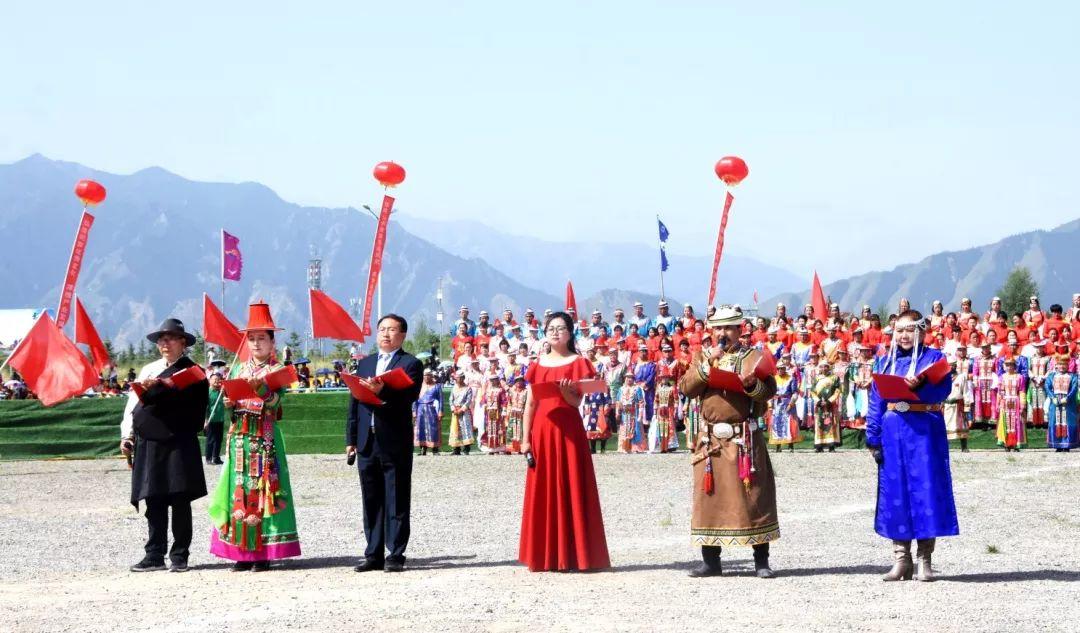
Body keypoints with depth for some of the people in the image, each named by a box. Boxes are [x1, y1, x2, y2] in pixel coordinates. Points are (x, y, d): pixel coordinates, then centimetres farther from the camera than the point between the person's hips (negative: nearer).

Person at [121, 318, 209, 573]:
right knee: (154, 503, 6)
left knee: (180, 501, -1)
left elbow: (192, 405, -13)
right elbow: (133, 404, 14)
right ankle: (154, 556, 10)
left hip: (179, 444, -4)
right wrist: (127, 434, 5)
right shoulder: (148, 370, 17)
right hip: (149, 444, 4)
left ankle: (179, 556, 5)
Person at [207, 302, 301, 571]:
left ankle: (264, 554, -6)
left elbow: (273, 402, -13)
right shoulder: (239, 369, 16)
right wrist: (229, 404, -6)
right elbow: (230, 411, 16)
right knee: (239, 492, 0)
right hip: (239, 437, 5)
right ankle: (243, 552, 3)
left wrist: (261, 386, -30)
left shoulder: (277, 370, 2)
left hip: (265, 436, -5)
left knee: (263, 491, -7)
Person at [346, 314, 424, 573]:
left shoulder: (410, 364, 0)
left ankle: (396, 555, 2)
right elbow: (354, 401, 17)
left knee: (396, 501, -1)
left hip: (396, 443, -5)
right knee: (371, 501, 8)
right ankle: (374, 554, 13)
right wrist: (351, 438, 11)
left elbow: (409, 395, -16)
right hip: (367, 442, 5)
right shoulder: (365, 363, 18)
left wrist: (383, 391, -32)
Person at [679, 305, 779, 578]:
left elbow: (769, 391, -4)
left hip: (744, 440, -2)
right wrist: (707, 365, -12)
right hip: (711, 439, 3)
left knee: (752, 495, -3)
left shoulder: (754, 357, 6)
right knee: (708, 495, 2)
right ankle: (711, 560, 8)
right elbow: (686, 387, 1)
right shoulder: (704, 356, 14)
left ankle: (761, 561, 2)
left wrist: (752, 385, -25)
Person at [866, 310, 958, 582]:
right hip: (893, 432, 3)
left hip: (925, 431, -3)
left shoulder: (933, 358, 3)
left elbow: (943, 389, -12)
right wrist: (873, 439, 4)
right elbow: (876, 403, 11)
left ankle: (924, 560, 4)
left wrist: (920, 385, -31)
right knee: (895, 492, 3)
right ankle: (901, 559, 10)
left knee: (926, 490, -3)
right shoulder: (885, 362, 13)